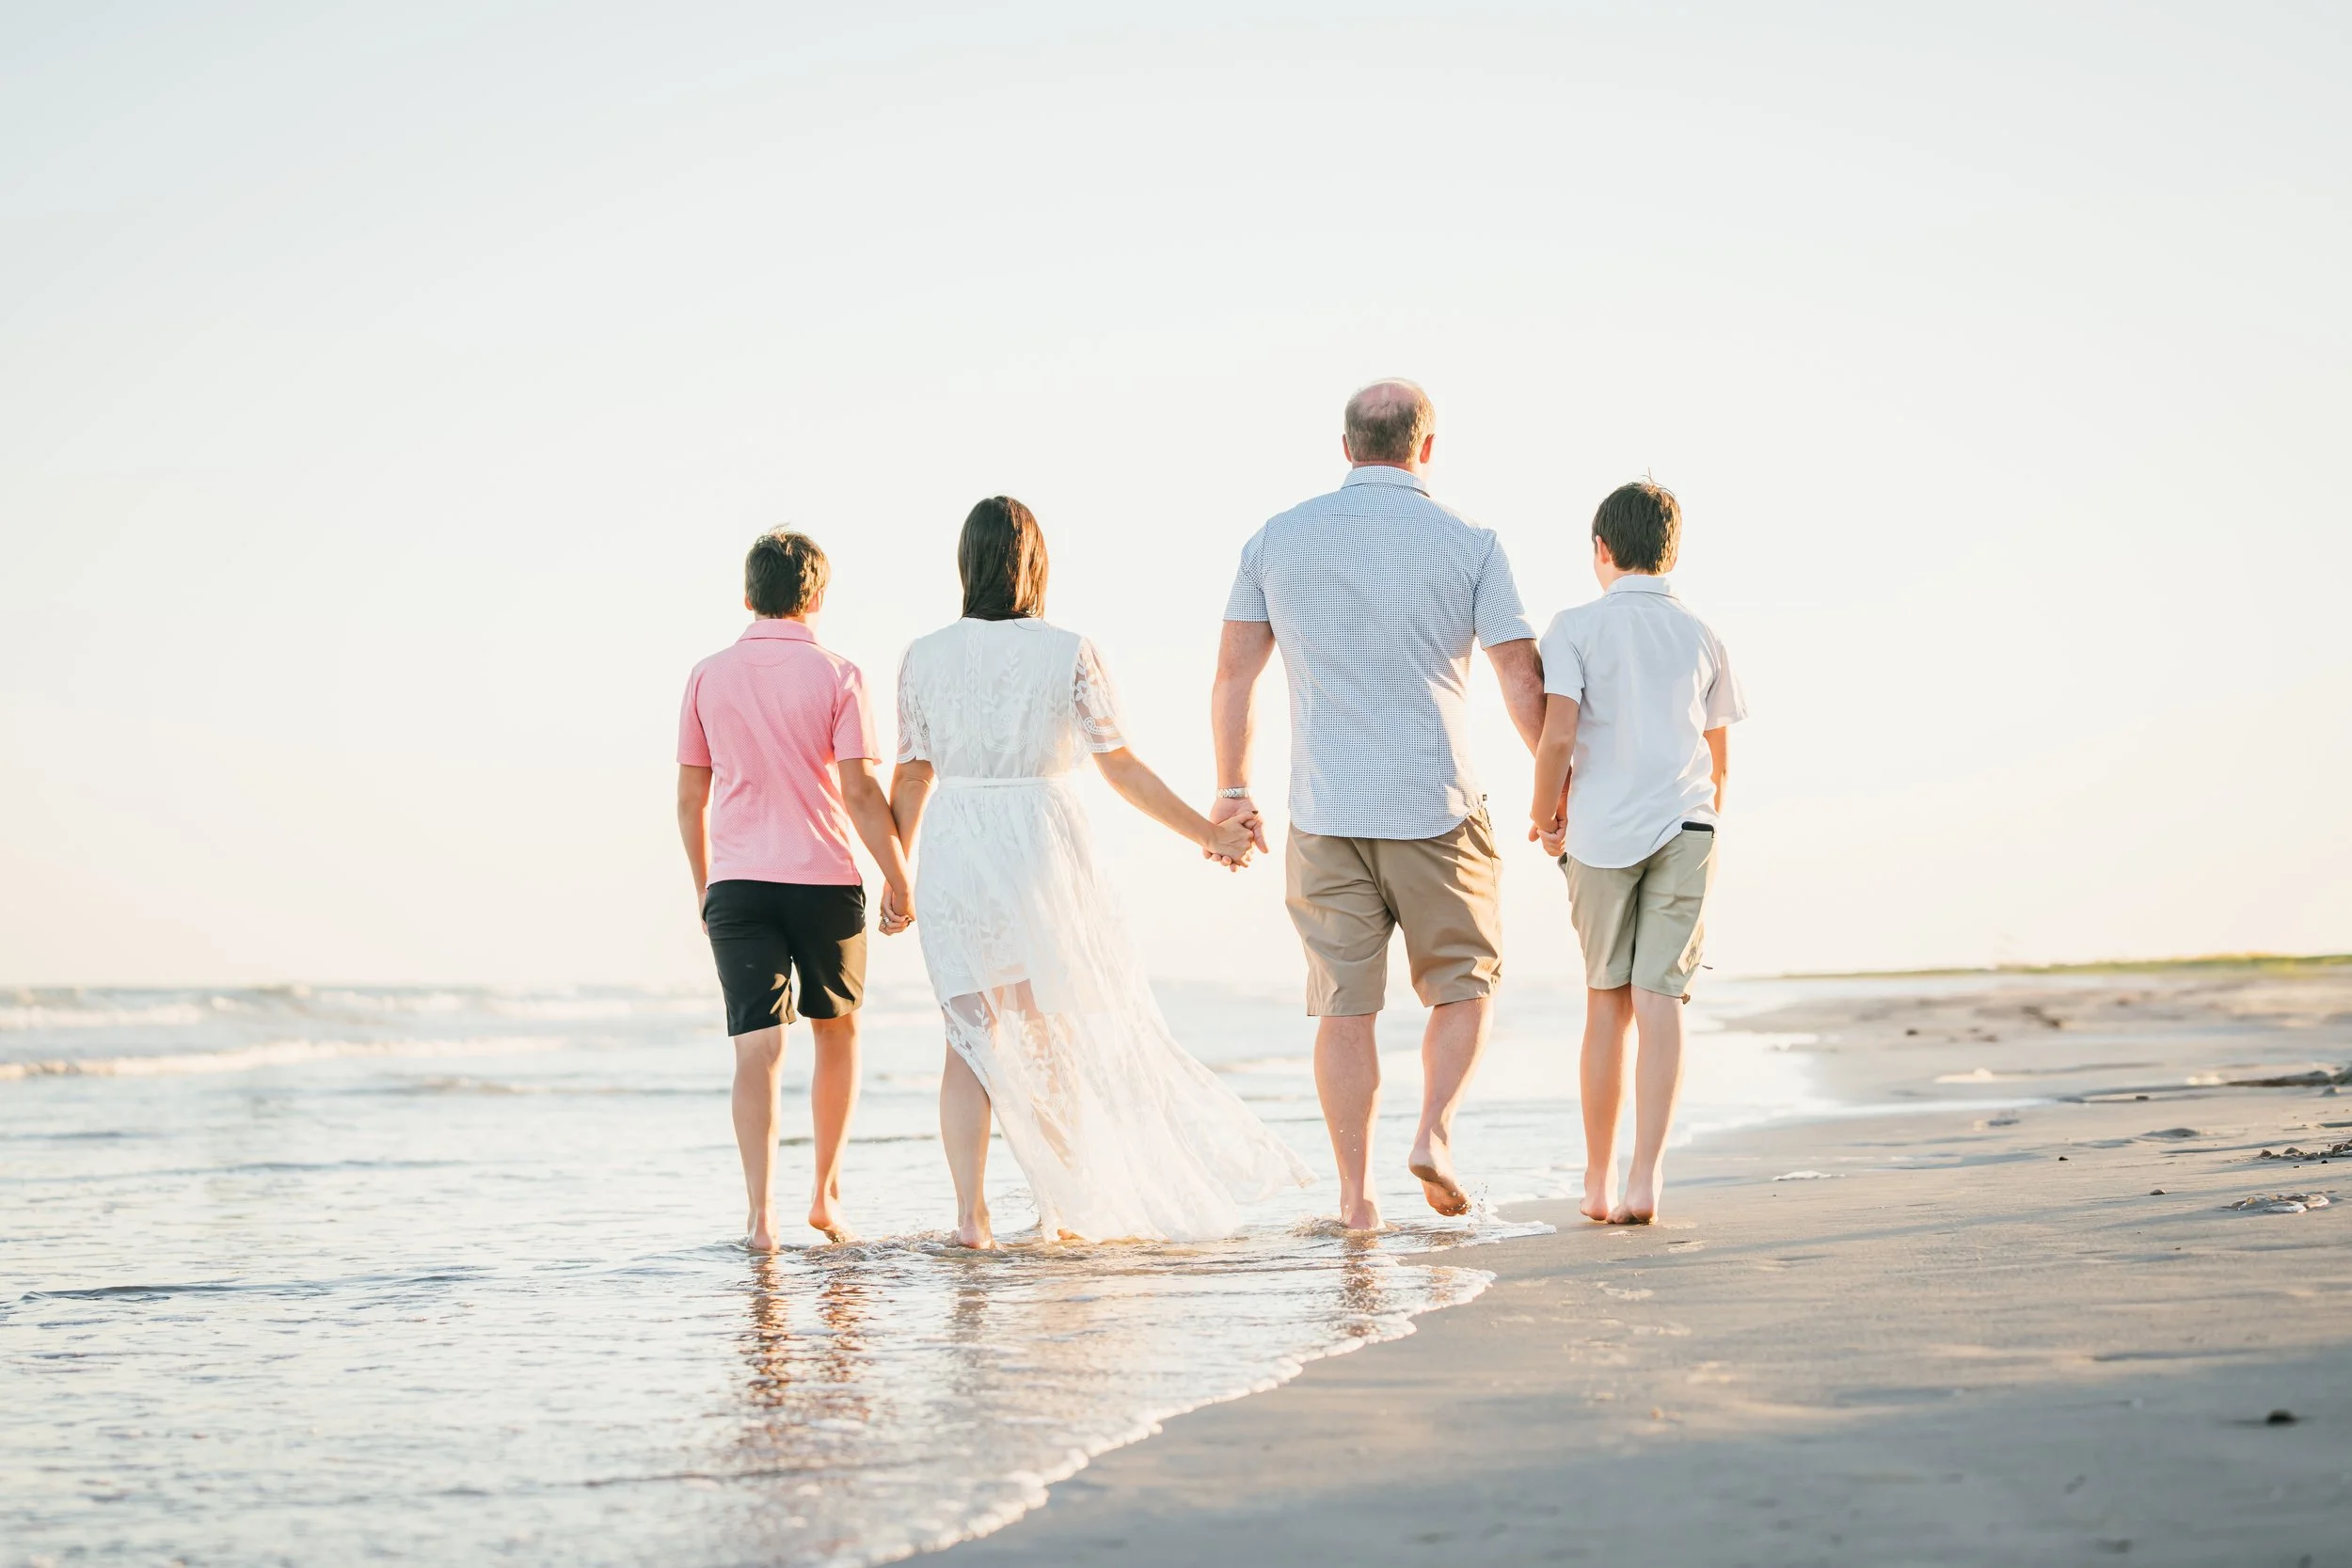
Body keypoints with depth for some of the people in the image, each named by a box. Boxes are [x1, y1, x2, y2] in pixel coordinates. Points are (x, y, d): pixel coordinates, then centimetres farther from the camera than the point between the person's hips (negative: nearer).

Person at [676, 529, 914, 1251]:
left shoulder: (709, 676, 4)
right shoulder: (835, 675, -4)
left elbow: (690, 798, 8)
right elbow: (861, 791, -11)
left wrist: (703, 887, 19)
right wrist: (898, 881, -4)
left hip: (736, 884, 1)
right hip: (824, 879, -1)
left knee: (757, 1047, -3)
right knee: (837, 1031, 18)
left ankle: (760, 1211, -15)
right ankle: (826, 1195, 24)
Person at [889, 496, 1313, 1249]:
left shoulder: (925, 657, 0)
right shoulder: (1069, 654, -5)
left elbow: (912, 777, 5)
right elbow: (1121, 768, -3)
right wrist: (1208, 832, 5)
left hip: (953, 851, 1)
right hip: (1042, 845, -1)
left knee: (969, 1034, 5)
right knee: (1053, 1031, 13)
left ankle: (970, 1213, -5)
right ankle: (1061, 1205, 19)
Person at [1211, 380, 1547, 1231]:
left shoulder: (1278, 539, 5)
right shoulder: (1469, 544, -2)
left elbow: (1233, 674, 7)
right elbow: (1524, 682, -3)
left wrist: (1232, 791, 16)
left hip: (1325, 812, 2)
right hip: (1437, 809, -2)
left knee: (1345, 1006, 7)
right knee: (1463, 986, 15)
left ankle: (1356, 1194, 7)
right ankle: (1435, 1131, -6)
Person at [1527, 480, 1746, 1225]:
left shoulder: (1577, 627, -1)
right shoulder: (1702, 639, 10)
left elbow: (1557, 736, -12)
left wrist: (1545, 816, 5)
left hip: (1602, 834, -1)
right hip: (1683, 828, 1)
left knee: (1606, 1004, 10)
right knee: (1658, 1003, -4)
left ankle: (1599, 1180, 16)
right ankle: (1645, 1179, -15)